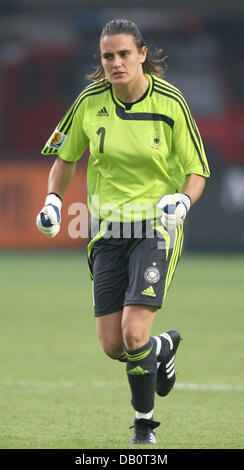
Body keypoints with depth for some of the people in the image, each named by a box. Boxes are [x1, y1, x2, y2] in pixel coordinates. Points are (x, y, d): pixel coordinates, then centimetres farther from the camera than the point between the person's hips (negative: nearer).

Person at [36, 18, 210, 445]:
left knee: (134, 332, -19)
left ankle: (145, 425, 2)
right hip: (108, 229, 4)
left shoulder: (170, 101, -10)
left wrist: (183, 200, -23)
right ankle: (164, 347, 35)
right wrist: (53, 199, -3)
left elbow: (196, 172, -2)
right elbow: (65, 157, 14)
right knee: (112, 345, 0)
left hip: (156, 226, -3)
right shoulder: (90, 101, -2)